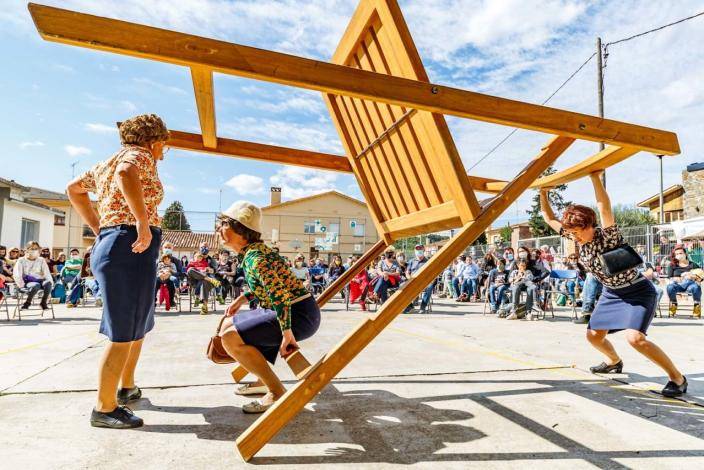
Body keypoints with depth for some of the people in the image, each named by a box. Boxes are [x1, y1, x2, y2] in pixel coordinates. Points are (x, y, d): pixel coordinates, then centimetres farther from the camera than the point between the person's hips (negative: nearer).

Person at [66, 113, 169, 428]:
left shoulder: (108, 162, 22)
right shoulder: (139, 155, -5)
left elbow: (74, 189, 31)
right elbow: (127, 174, -30)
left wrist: (98, 228, 22)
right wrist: (144, 222, -27)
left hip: (109, 244, 10)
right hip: (132, 247, -10)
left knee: (138, 325, 22)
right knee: (125, 331, -4)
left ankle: (126, 387, 34)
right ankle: (105, 408, 4)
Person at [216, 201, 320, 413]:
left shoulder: (254, 257, -19)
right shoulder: (253, 251, 11)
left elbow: (280, 293, -27)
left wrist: (287, 334, -23)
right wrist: (242, 298, 14)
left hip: (299, 315, -10)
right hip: (291, 310, 10)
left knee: (230, 337, -18)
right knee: (228, 324, 18)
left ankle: (277, 393, -9)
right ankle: (264, 380, 25)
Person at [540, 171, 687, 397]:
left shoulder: (608, 235, -24)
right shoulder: (578, 239, -7)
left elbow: (605, 208, -43)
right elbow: (549, 218, -3)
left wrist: (596, 177, -46)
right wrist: (543, 191, -10)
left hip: (637, 291, -7)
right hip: (611, 293, 7)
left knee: (635, 337, -26)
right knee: (593, 336, 10)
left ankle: (677, 378, -6)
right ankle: (614, 362, 41)